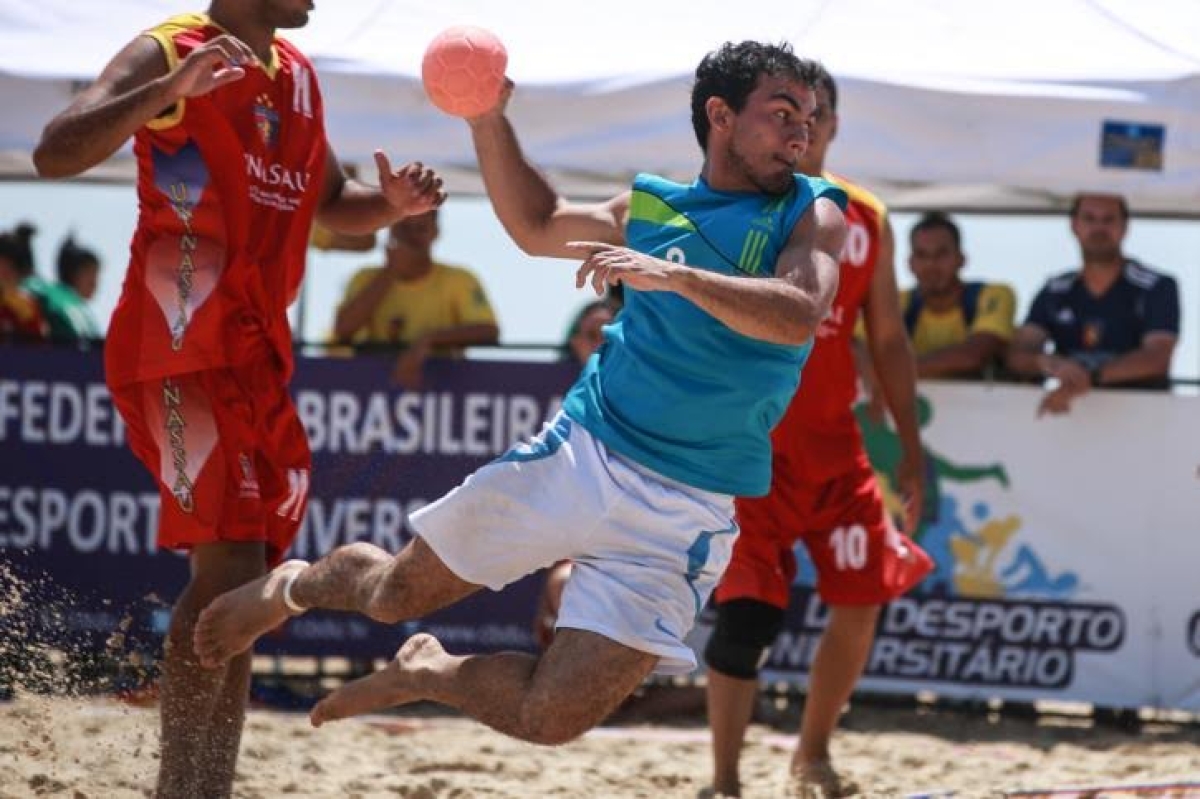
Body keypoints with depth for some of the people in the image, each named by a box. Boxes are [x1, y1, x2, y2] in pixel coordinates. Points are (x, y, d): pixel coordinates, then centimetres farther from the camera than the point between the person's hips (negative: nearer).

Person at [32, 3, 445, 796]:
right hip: (180, 350, -8)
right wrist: (170, 89, -31)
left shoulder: (298, 77, 15)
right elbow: (55, 155, -19)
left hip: (259, 356, 8)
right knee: (229, 564, -17)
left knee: (248, 580, 7)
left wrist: (390, 203, 6)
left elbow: (328, 201, 29)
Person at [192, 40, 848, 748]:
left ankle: (428, 674, 19)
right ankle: (296, 587, 46)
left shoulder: (812, 214, -3)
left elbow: (799, 316, -23)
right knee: (393, 595, 10)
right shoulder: (654, 207, 10)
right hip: (581, 451, 3)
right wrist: (487, 117, 13)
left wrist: (676, 275, -34)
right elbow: (536, 224, 26)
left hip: (682, 515, -3)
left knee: (551, 721, -13)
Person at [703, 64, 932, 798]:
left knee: (862, 604, 6)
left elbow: (889, 340, 11)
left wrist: (911, 450, 8)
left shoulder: (867, 221, 5)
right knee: (749, 615, -12)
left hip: (835, 447, 5)